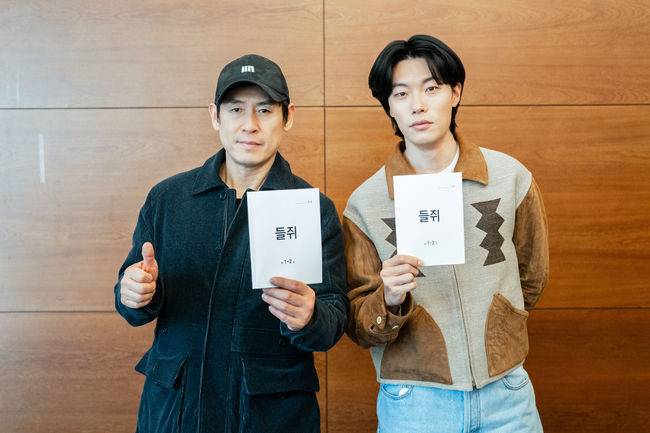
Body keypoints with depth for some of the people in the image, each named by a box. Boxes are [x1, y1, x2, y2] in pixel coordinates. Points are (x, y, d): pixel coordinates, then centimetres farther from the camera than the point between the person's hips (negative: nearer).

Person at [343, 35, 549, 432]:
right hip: (414, 401, -1)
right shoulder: (365, 204, -9)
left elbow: (532, 277, 11)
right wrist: (389, 301, -26)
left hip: (507, 392, 2)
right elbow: (359, 328, -6)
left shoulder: (512, 177, -5)